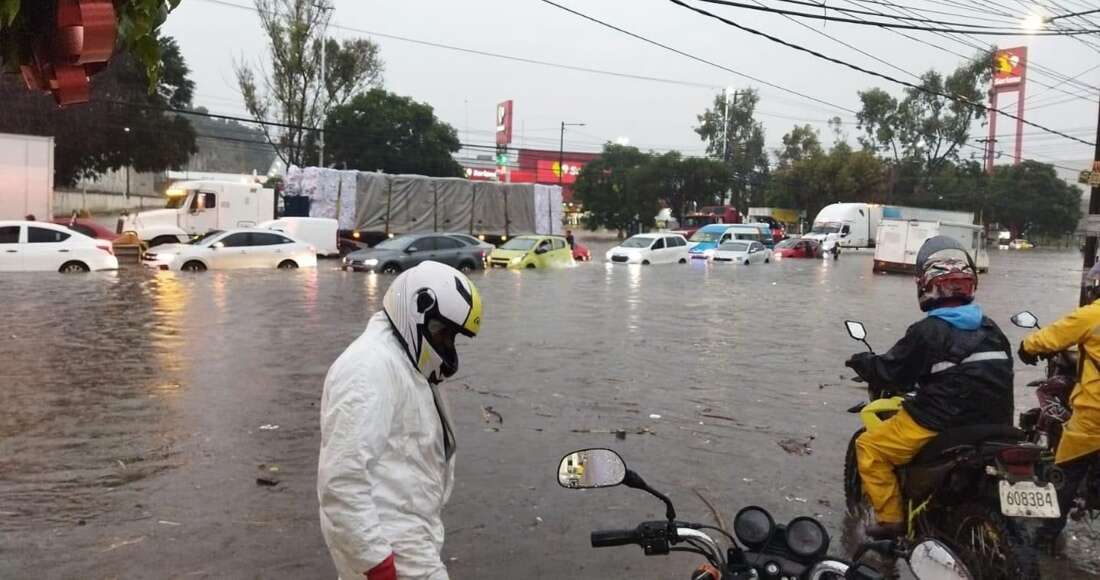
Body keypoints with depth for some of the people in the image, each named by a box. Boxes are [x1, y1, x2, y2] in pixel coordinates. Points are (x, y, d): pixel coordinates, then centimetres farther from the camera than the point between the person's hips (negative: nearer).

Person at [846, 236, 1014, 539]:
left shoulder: (927, 331, -16)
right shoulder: (991, 328, 6)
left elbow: (891, 373, -9)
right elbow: (1000, 376, 16)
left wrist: (861, 362, 10)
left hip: (939, 426, -7)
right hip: (992, 425, 8)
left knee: (869, 447, 7)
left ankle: (891, 518, 5)